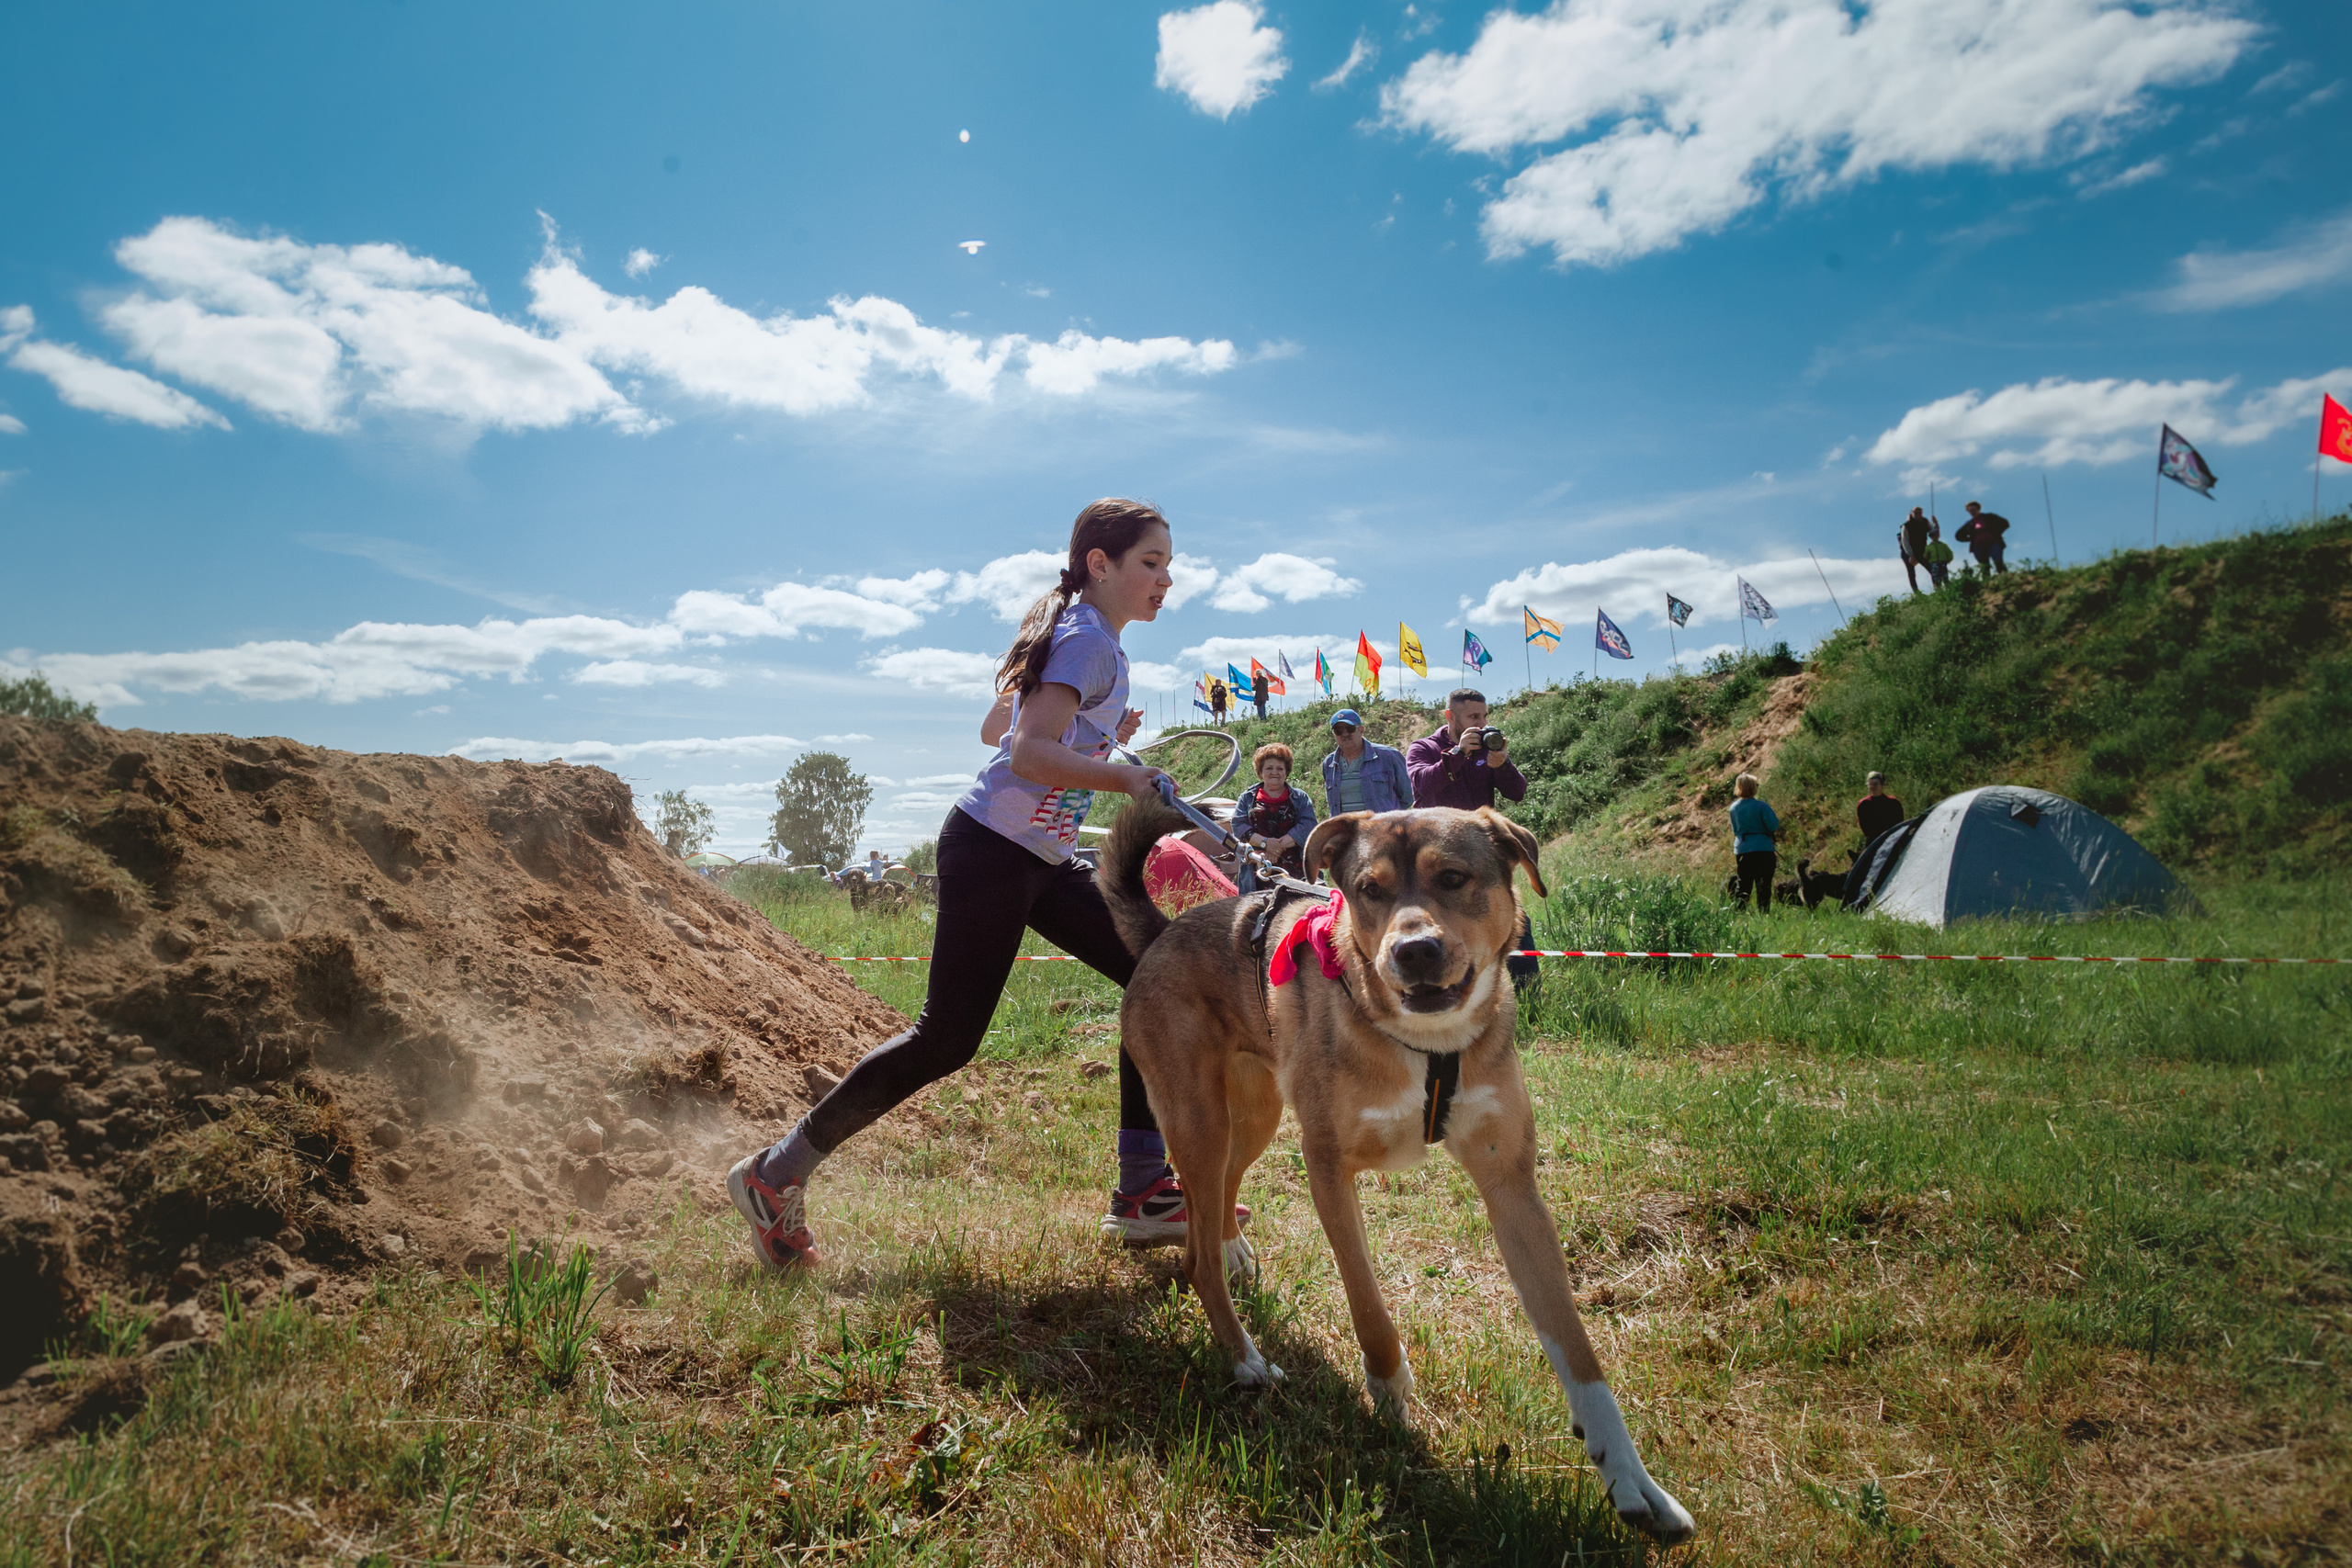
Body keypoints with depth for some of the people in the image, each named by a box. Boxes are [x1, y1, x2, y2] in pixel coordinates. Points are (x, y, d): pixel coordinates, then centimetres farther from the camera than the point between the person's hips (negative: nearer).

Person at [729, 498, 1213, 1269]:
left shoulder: (1079, 636, 17)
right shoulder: (1090, 641, -14)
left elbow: (996, 727, 20)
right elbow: (1030, 754, -26)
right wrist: (1126, 776, -25)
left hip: (1045, 862, 10)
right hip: (990, 853, -10)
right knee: (947, 1038, -7)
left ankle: (1143, 1192, 10)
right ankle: (776, 1173, 9)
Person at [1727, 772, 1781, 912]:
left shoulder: (1733, 808, 5)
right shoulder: (1761, 806, -11)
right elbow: (1773, 825, -14)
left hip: (1741, 850, 5)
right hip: (1763, 849, -4)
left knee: (1743, 888, 11)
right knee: (1763, 887, -2)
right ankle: (1763, 915, -6)